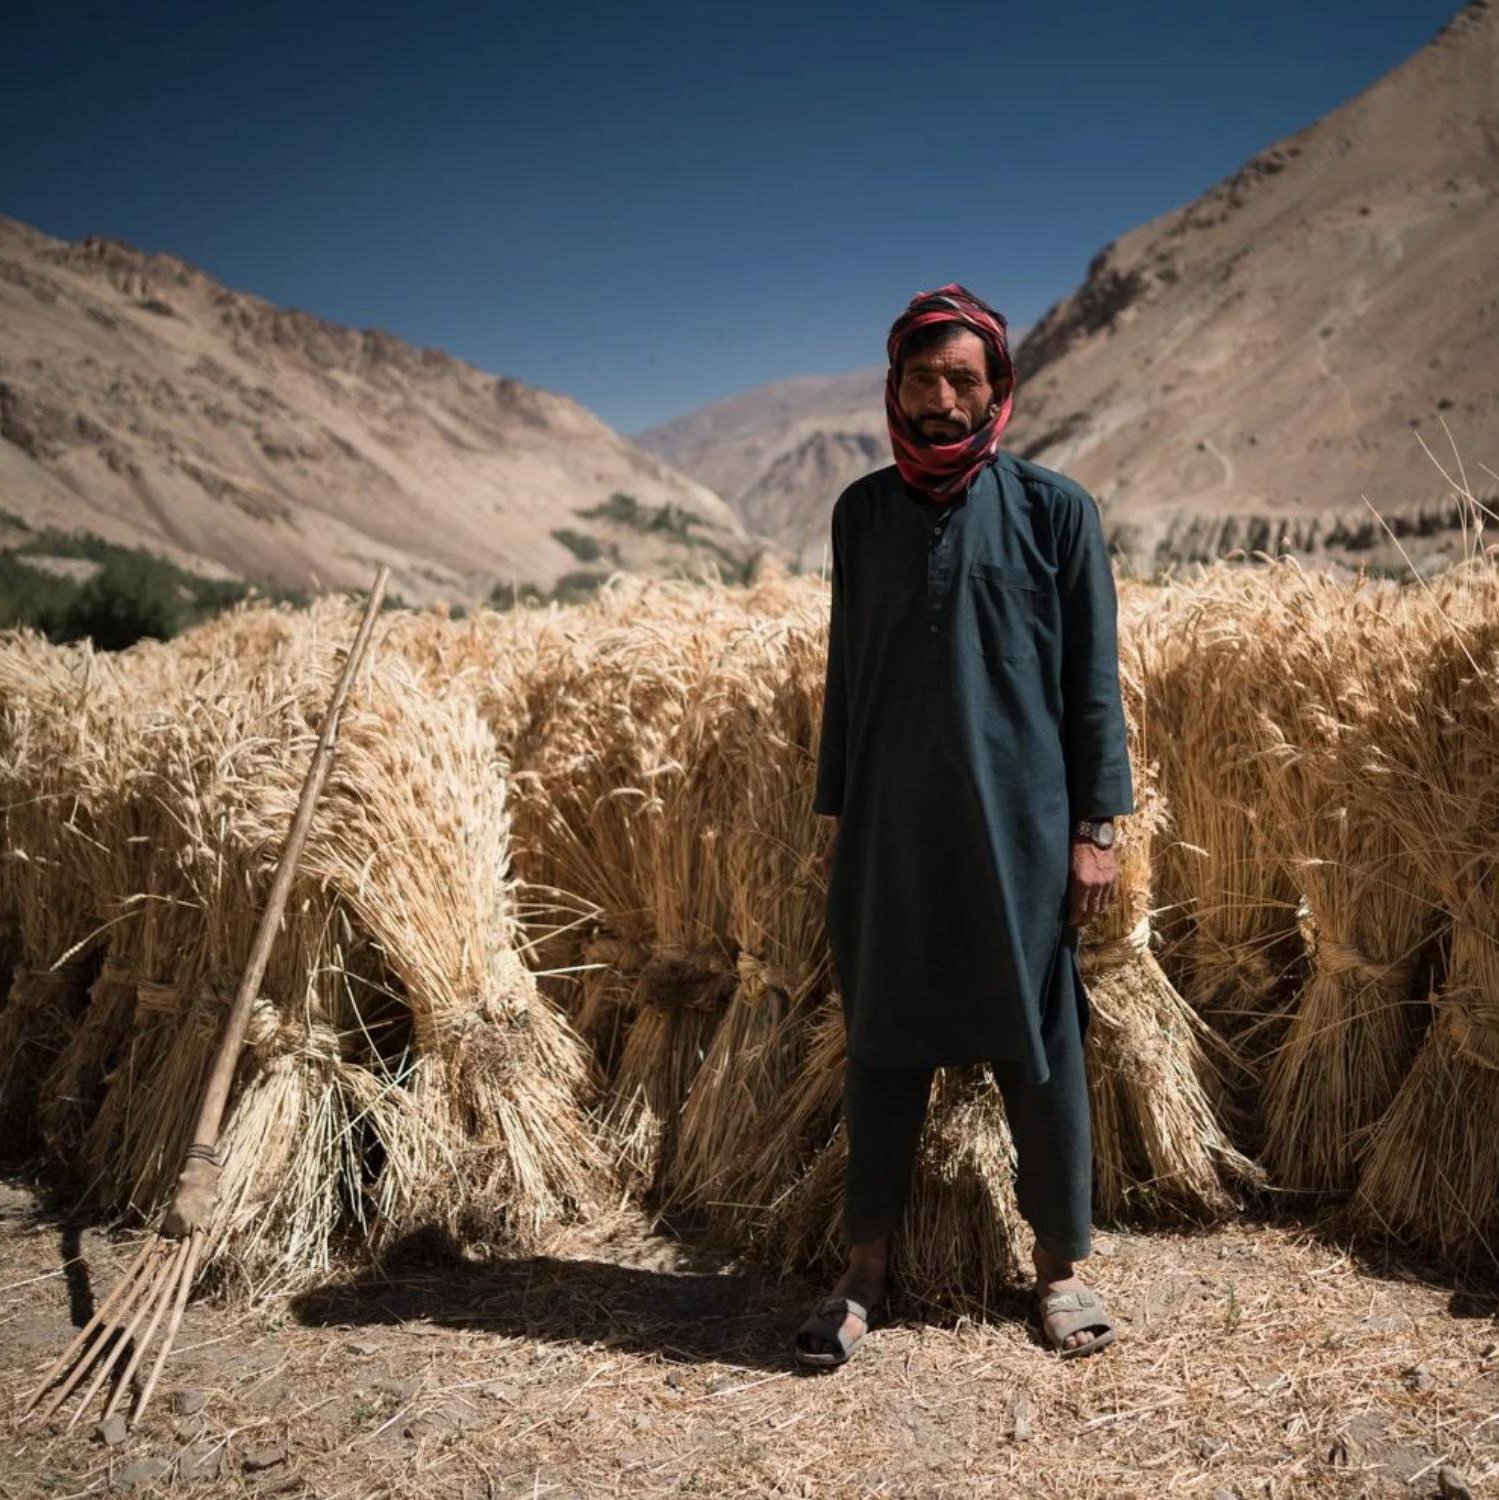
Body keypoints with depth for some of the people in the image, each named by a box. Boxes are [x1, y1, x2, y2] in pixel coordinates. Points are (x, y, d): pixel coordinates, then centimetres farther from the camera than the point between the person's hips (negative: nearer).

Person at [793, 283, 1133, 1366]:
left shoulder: (1055, 508, -1)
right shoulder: (863, 510, 8)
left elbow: (1093, 677, 0)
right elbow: (848, 669, 12)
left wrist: (1097, 827, -5)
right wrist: (837, 818, 11)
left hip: (1018, 821, -2)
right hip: (892, 828, 3)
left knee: (1039, 1042, 6)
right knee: (882, 1042, 8)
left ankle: (1061, 1264, 23)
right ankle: (866, 1273, 20)